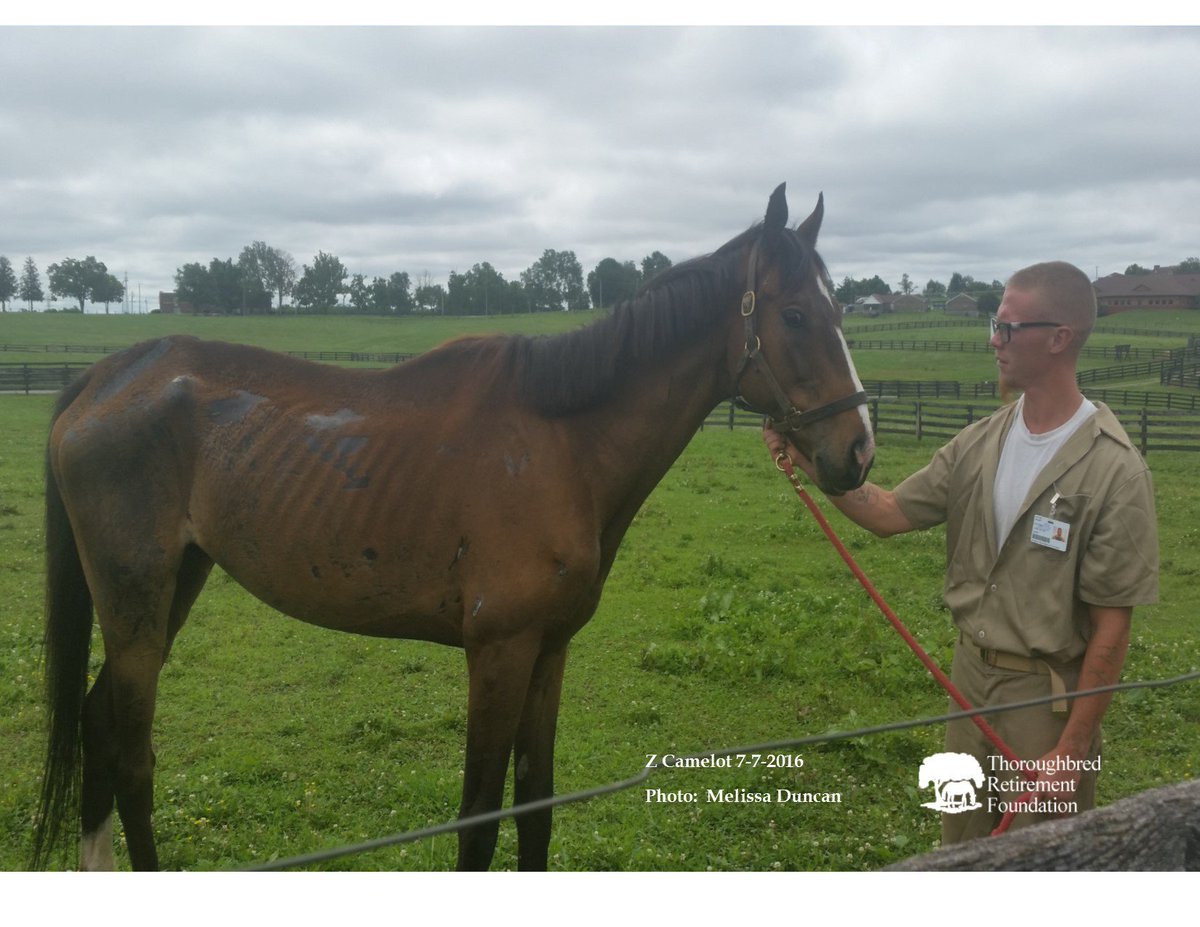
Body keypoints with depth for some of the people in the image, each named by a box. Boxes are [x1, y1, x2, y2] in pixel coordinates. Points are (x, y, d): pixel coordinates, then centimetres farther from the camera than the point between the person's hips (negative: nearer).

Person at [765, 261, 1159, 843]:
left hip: (1047, 695, -6)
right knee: (961, 849, 22)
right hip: (970, 675, 6)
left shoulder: (1113, 471, -19)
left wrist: (1074, 748, -17)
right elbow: (890, 514, 4)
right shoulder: (980, 444, -1)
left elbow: (1112, 625, -17)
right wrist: (812, 460, -9)